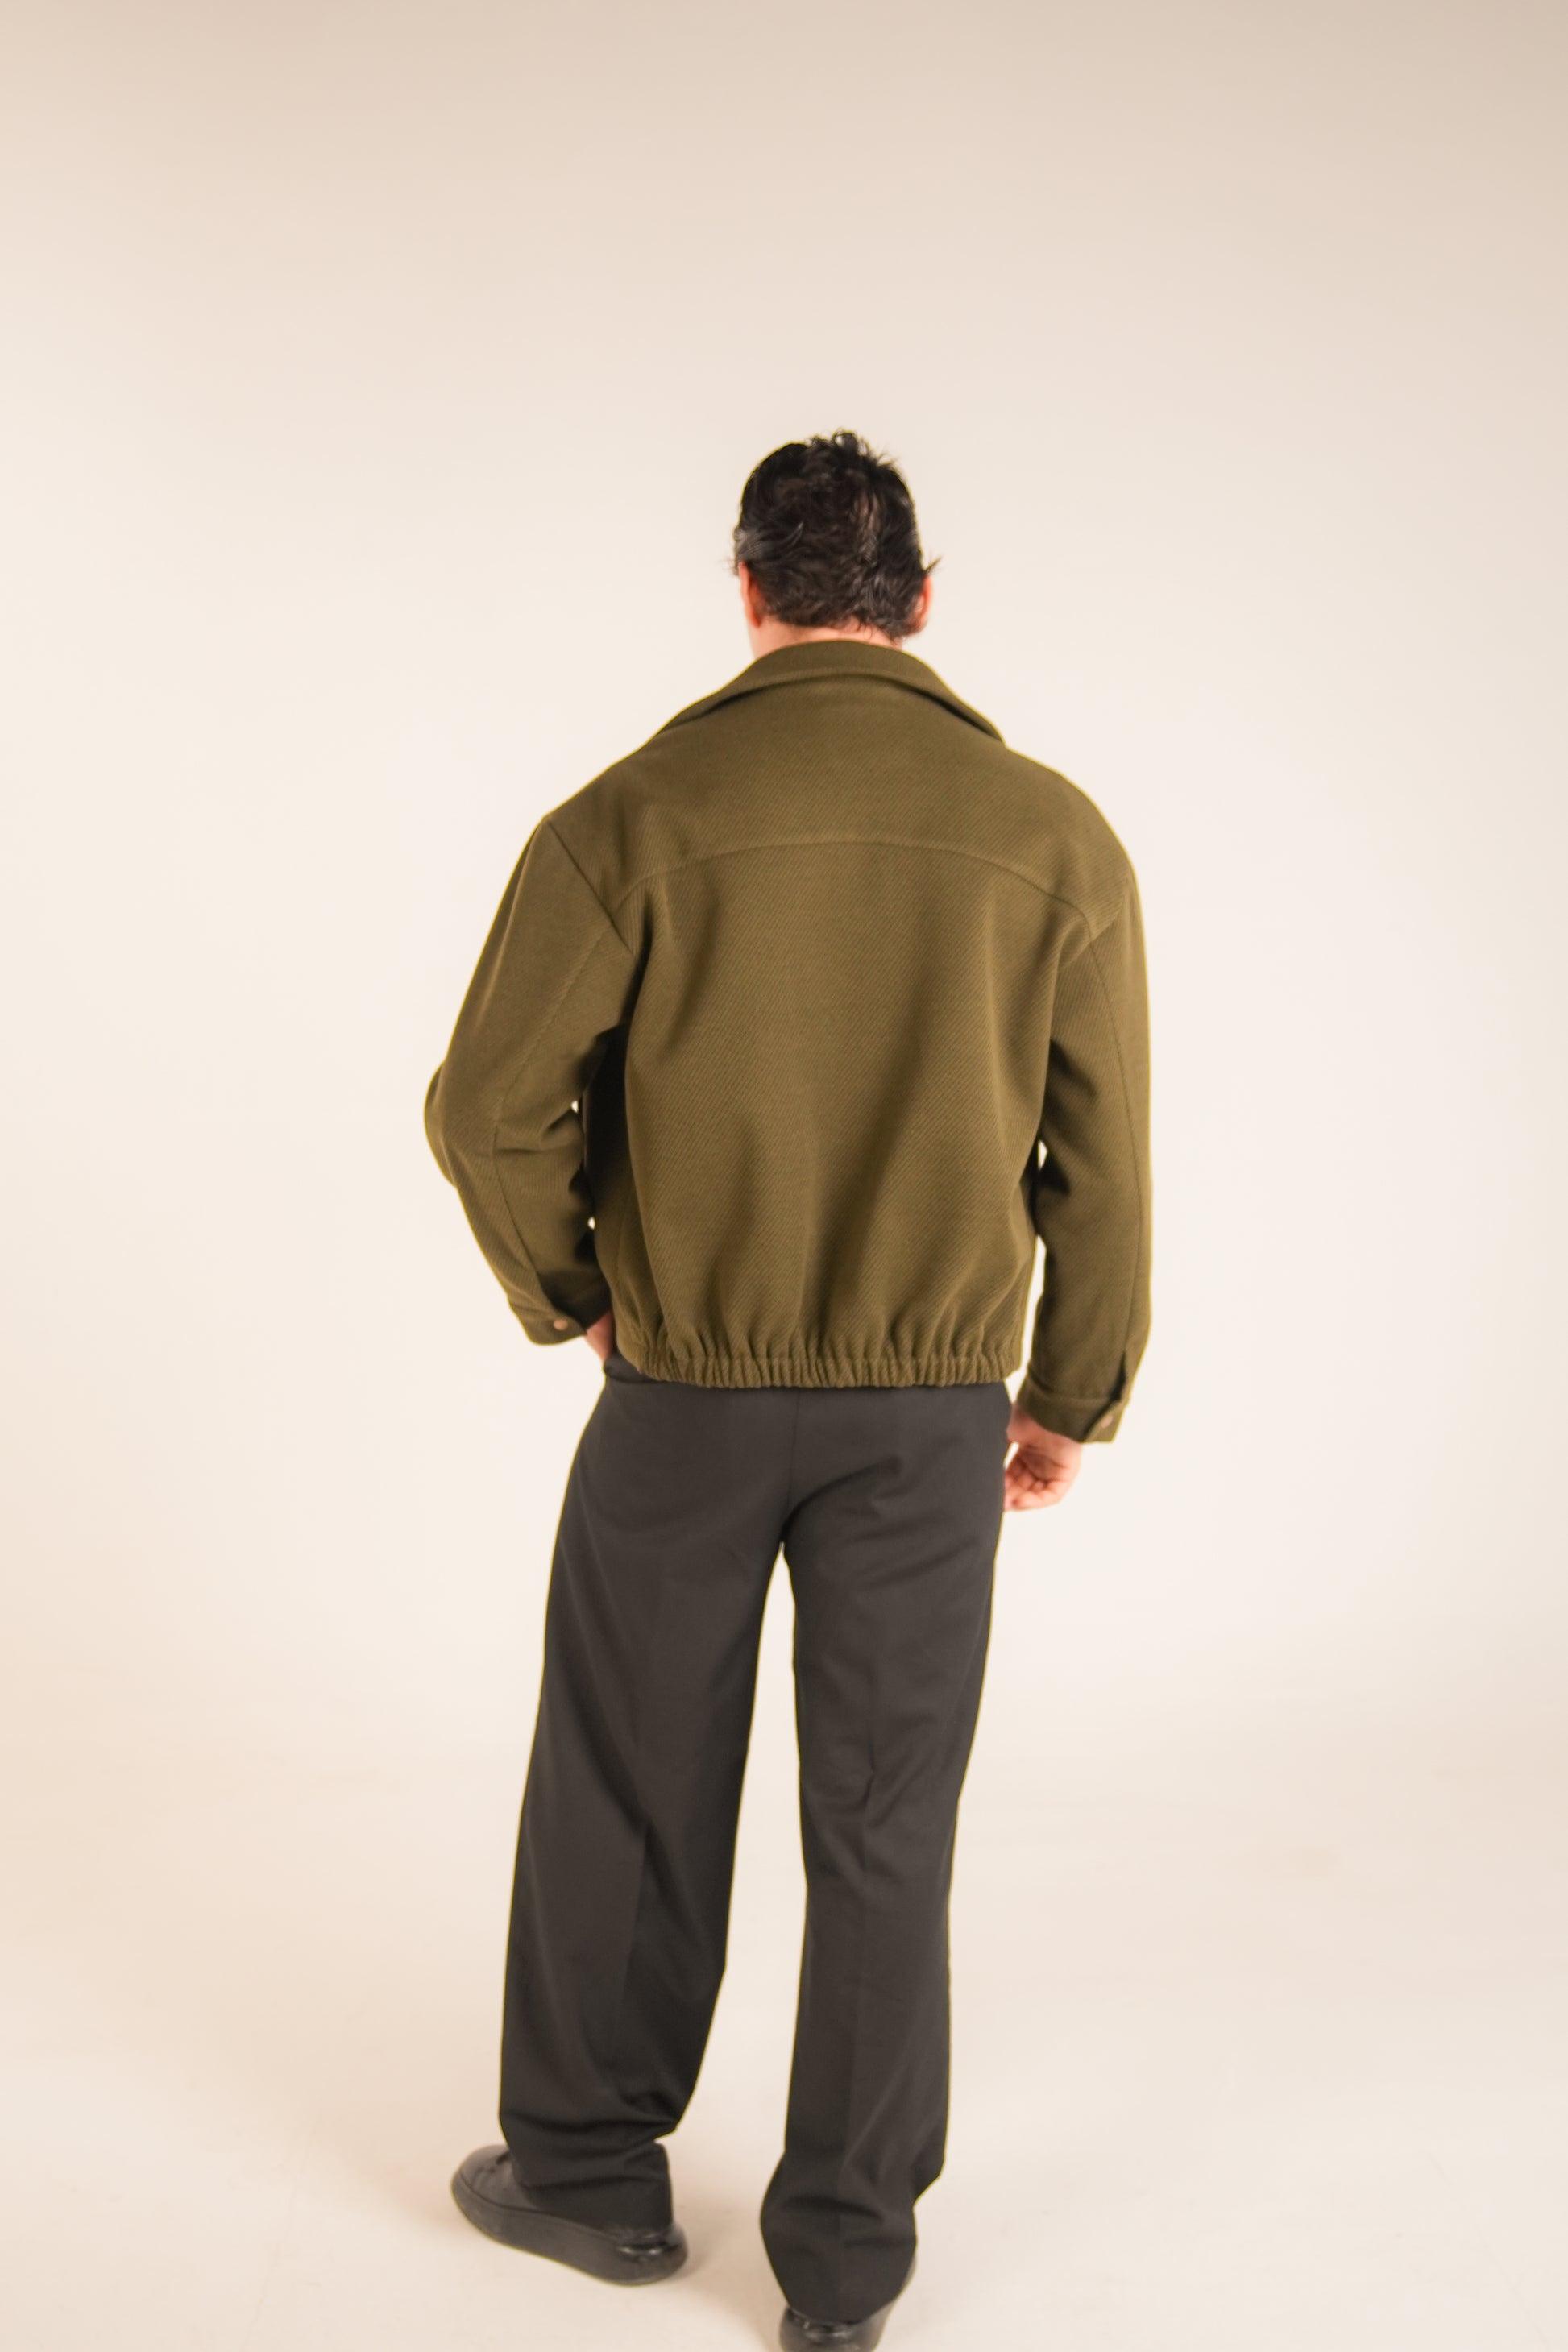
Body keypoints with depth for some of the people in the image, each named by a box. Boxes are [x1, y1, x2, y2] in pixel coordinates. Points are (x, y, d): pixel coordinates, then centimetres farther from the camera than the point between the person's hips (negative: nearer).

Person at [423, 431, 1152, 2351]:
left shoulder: (637, 813, -8)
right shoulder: (1055, 834, -3)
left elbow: (491, 1106, -9)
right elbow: (1103, 1162, 0)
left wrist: (572, 1295, 8)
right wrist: (1072, 1398, 12)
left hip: (689, 1390, -1)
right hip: (936, 1407, 1)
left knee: (628, 1788, 17)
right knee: (882, 1823, 12)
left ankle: (590, 2170, 34)